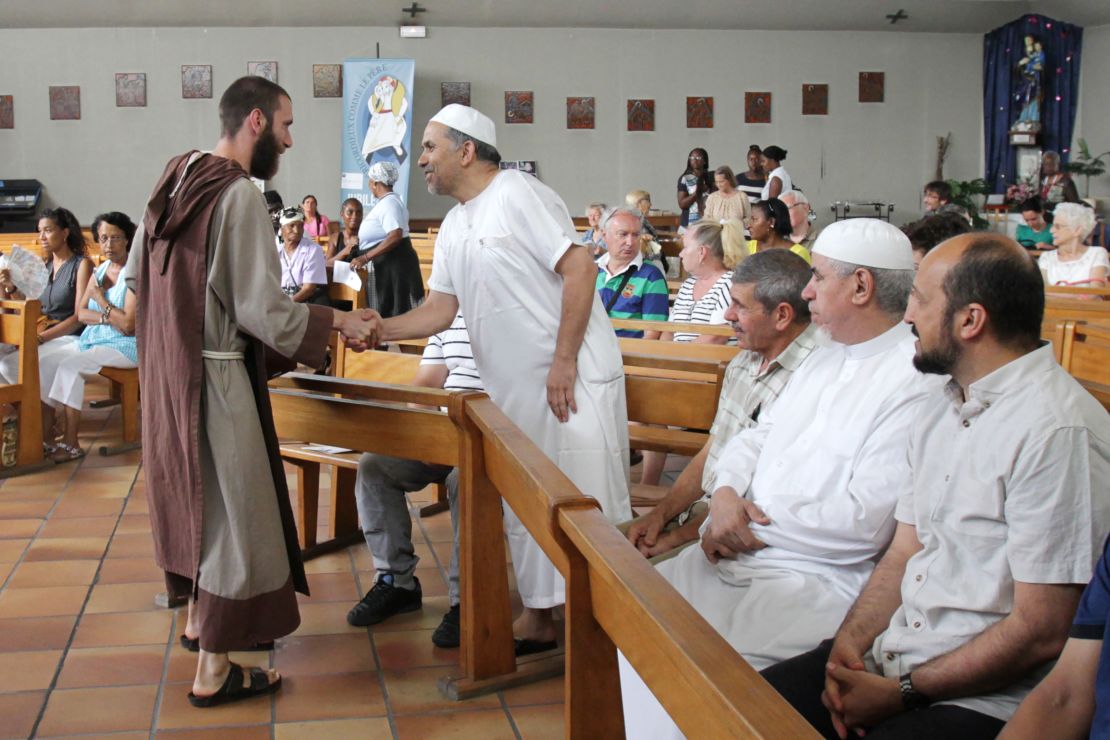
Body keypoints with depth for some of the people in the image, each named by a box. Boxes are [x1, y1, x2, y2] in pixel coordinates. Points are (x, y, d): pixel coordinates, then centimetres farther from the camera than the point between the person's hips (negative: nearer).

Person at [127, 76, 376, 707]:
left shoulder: (177, 179, 7)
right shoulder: (239, 194, -19)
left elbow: (137, 274, 15)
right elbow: (263, 312, -21)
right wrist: (338, 321, -9)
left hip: (170, 369, 9)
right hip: (217, 377, -9)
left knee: (196, 492, 23)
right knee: (235, 507, 1)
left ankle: (198, 617, 40)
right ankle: (214, 670, 10)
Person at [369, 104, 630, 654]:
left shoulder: (517, 195, -11)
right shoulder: (453, 229, 15)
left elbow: (580, 268, -18)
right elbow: (438, 310, 13)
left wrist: (564, 361, -21)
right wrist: (383, 329, -6)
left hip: (572, 380, -9)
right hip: (512, 391, 9)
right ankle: (539, 617, 25)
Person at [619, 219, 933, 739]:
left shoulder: (915, 383, -15)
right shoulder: (825, 360, 15)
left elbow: (864, 522, -20)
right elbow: (756, 437, 17)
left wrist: (758, 525, -12)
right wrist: (726, 495, -4)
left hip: (818, 578, -8)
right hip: (738, 553, 8)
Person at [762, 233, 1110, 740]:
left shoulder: (1060, 432, -18)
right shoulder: (942, 408, 11)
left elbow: (1039, 634, -19)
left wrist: (902, 693, -12)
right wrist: (849, 641, -4)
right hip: (890, 655, 8)